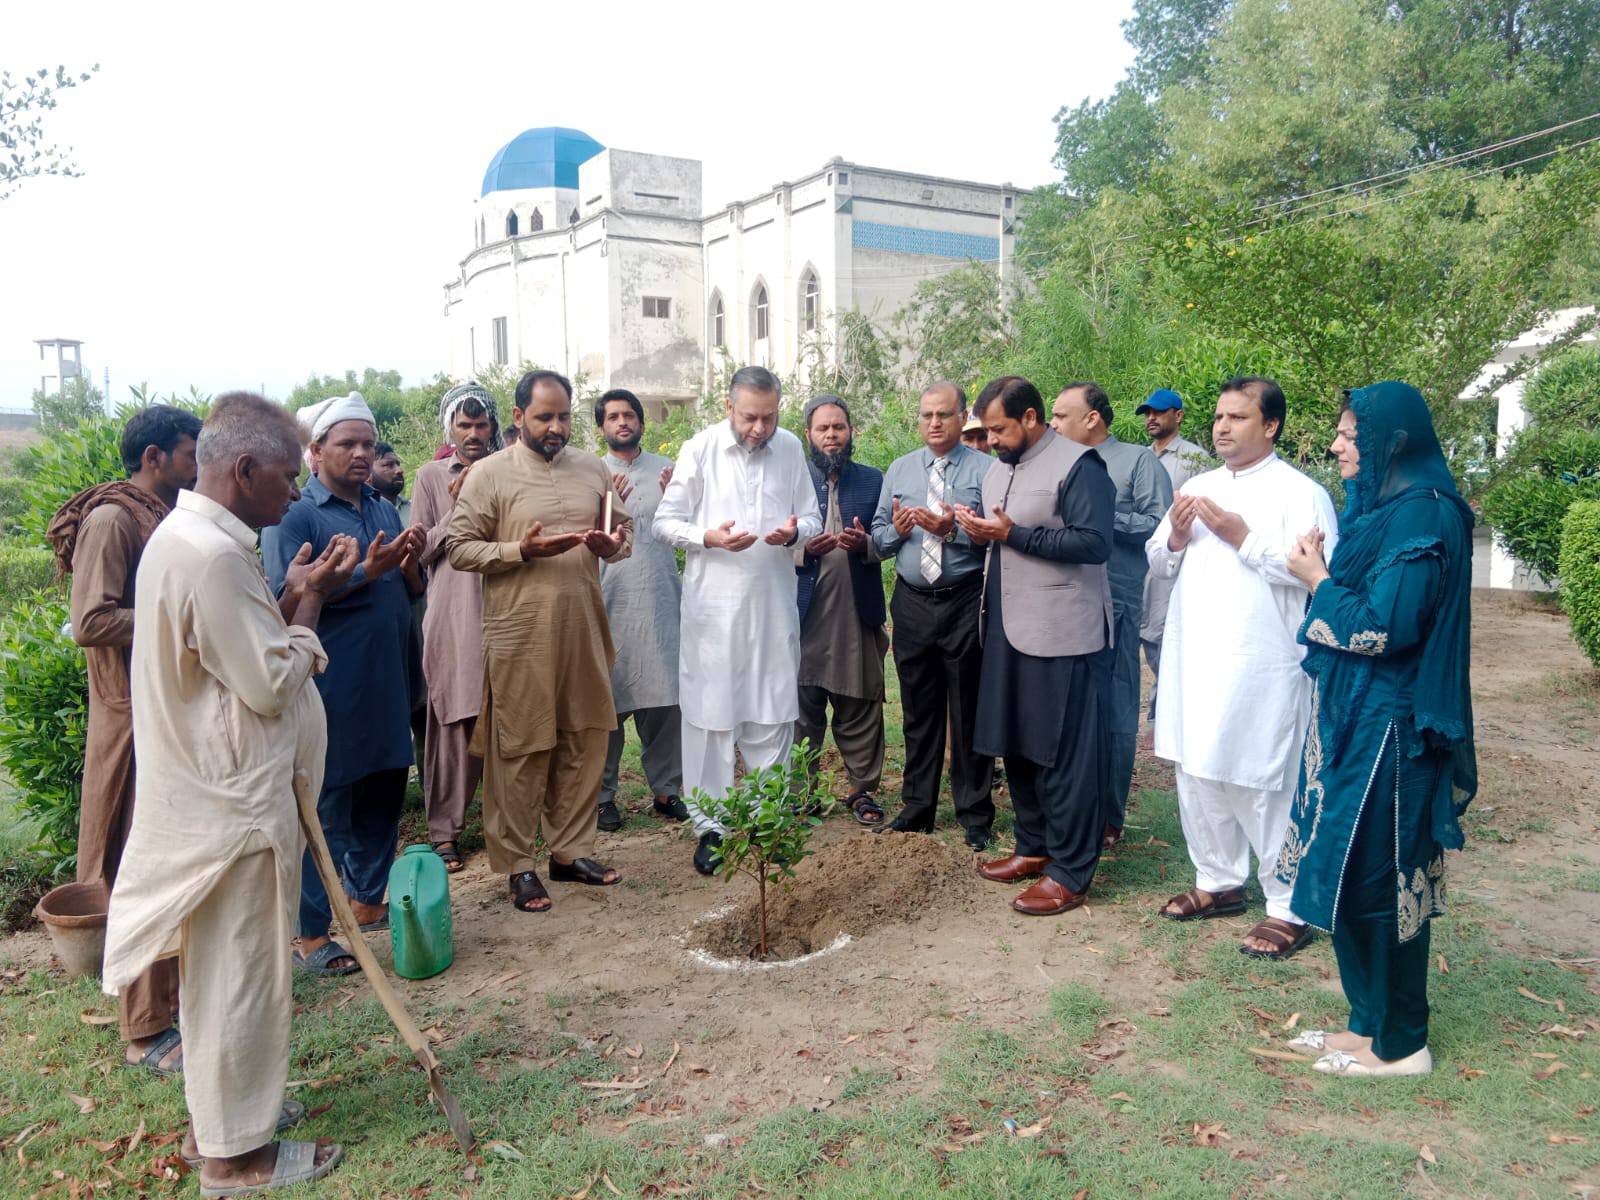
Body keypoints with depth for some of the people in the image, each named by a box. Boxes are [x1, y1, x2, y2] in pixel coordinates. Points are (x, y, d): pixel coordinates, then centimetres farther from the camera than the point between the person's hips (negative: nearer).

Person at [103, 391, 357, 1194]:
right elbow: (271, 684, -22)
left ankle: (220, 1107, 39)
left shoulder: (184, 535, 9)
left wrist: (292, 600, 4)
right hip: (231, 801, -10)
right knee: (239, 972, 5)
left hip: (210, 791, 10)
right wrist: (307, 604, -10)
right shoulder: (212, 556, -25)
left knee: (219, 967, 22)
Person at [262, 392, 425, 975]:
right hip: (330, 690, -7)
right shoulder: (293, 515, -7)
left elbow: (410, 592, 17)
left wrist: (409, 563, -6)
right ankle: (311, 935, 11)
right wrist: (365, 572, -21)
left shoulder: (384, 508, 13)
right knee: (325, 809, 0)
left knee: (383, 796, 16)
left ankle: (368, 901, 32)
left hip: (388, 683, 7)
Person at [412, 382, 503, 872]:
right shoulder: (431, 476, 7)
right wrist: (456, 509, -7)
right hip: (453, 615, -2)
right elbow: (423, 550, 5)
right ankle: (444, 830, 8)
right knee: (453, 724, -1)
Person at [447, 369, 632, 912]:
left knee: (585, 741, 11)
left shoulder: (592, 469, 10)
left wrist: (613, 546, -6)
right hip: (521, 637, -4)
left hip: (583, 630, 5)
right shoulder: (490, 474, -3)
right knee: (521, 750, 3)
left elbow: (624, 530, 18)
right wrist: (522, 551, -18)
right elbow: (460, 548, -5)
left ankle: (571, 850, 26)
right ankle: (517, 864, 17)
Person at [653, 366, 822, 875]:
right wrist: (708, 537, -19)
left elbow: (812, 517, 12)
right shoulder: (699, 449, -3)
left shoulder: (791, 448, 5)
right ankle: (710, 827, 15)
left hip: (773, 603, 3)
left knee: (773, 716, 8)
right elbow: (663, 522, 0)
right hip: (713, 604, -2)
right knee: (710, 716, 2)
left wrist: (794, 531, -11)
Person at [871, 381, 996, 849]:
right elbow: (878, 539, 12)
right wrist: (896, 529, -9)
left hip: (966, 603, -4)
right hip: (912, 603, 4)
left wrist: (953, 530, -23)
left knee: (968, 712, 3)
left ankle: (975, 814, 17)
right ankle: (917, 808, 26)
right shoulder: (899, 470, 13)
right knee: (918, 710, 13)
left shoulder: (985, 469, -1)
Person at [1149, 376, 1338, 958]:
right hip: (1194, 660, 7)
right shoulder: (1198, 488, 16)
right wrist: (1176, 537, -3)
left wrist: (1241, 536, -19)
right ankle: (1218, 882, 31)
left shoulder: (1300, 492, -5)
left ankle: (1290, 908, 12)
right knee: (1197, 776, 14)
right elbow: (1158, 563, 18)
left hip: (1260, 667, -7)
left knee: (1264, 788, -3)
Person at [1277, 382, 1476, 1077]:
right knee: (1354, 874, 15)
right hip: (1352, 718, 10)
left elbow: (1385, 627, -21)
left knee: (1378, 878, 1)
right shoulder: (1382, 505, 13)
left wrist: (1317, 580, -9)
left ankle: (1399, 1044, 17)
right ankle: (1372, 1020, 29)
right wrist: (1324, 575, 3)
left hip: (1386, 728, -10)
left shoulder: (1421, 515, -17)